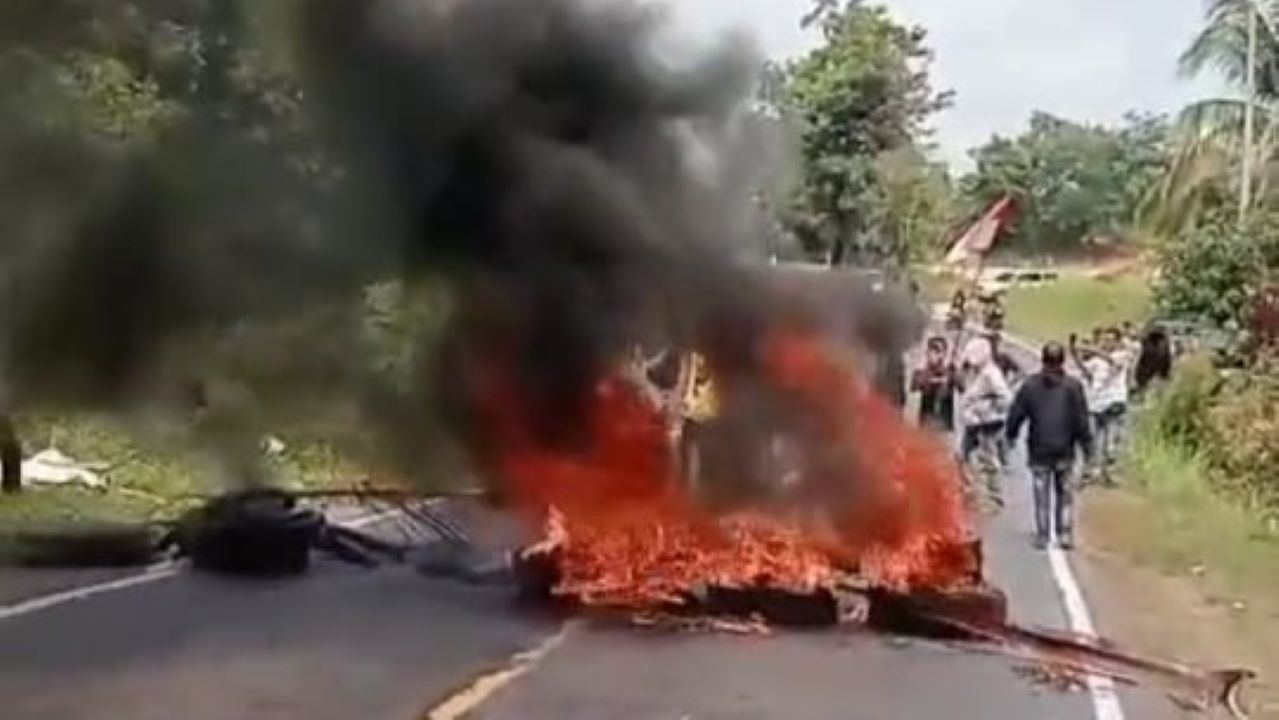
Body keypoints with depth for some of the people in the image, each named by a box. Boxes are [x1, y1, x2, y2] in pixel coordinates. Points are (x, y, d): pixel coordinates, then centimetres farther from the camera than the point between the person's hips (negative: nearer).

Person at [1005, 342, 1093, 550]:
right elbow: (1081, 420, -4)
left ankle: (1042, 536, 6)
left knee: (1042, 495, 7)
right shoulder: (1072, 386, -5)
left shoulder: (1029, 385, -4)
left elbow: (1016, 414, 0)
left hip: (1038, 450, 0)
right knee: (1065, 494, 10)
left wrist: (1010, 434, 17)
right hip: (1065, 450, 0)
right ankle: (1065, 535, 6)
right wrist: (1087, 445, 3)